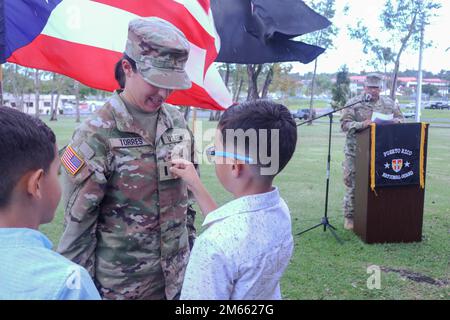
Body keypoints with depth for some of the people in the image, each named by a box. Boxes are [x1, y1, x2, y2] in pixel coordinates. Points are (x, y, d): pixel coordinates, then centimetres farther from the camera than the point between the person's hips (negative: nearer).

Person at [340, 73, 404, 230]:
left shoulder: (389, 104, 11)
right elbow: (344, 124, -8)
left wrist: (395, 121, -8)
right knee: (352, 185, 1)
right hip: (355, 152, -3)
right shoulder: (353, 103, 0)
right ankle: (349, 217, 13)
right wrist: (362, 124, -25)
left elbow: (400, 119, 16)